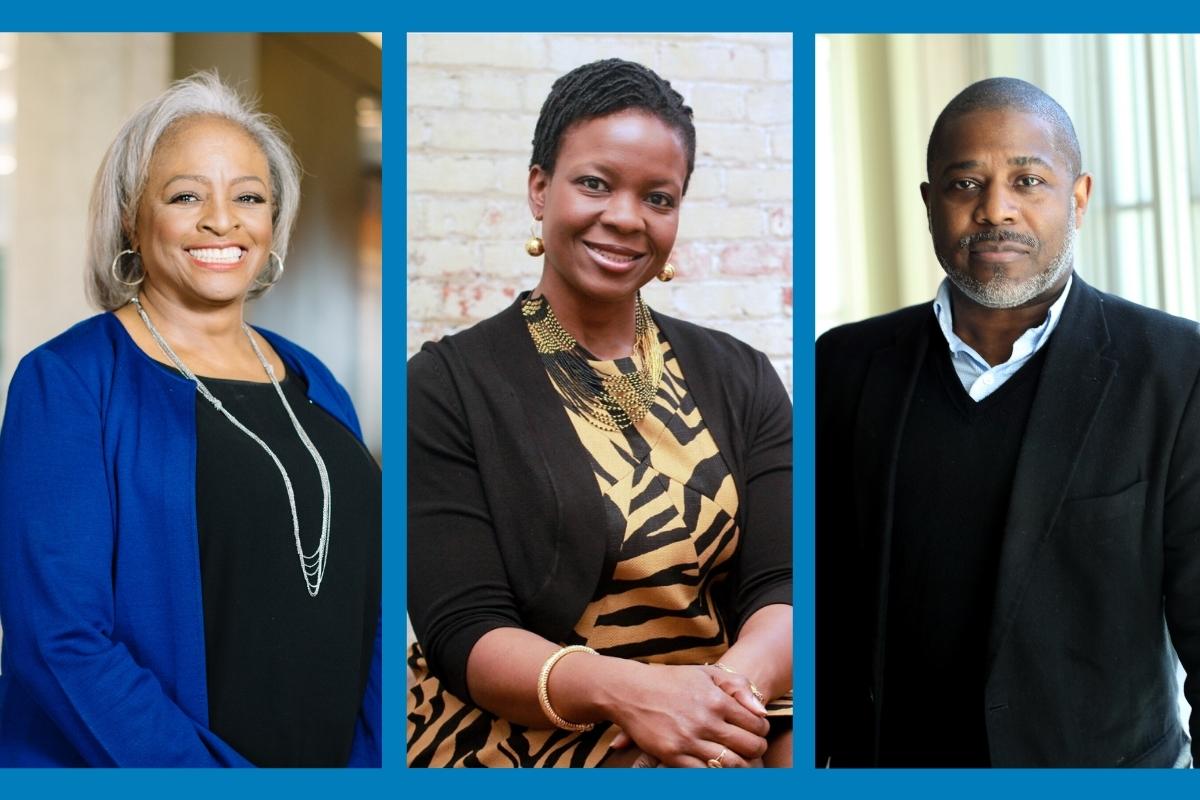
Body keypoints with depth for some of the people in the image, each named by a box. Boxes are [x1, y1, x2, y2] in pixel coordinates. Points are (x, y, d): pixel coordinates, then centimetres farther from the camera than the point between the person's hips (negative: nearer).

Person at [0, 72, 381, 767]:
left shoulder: (312, 383, 5)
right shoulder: (66, 383, -11)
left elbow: (366, 607, 6)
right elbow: (61, 643, -18)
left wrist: (373, 765, -6)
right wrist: (215, 771, -22)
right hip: (128, 766, -5)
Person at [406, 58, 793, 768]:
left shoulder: (740, 378, 7)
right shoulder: (447, 385, -4)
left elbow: (781, 585, -2)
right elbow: (463, 630, -11)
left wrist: (739, 678, -25)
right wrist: (624, 688, -30)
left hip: (719, 728, 5)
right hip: (520, 734, -5)